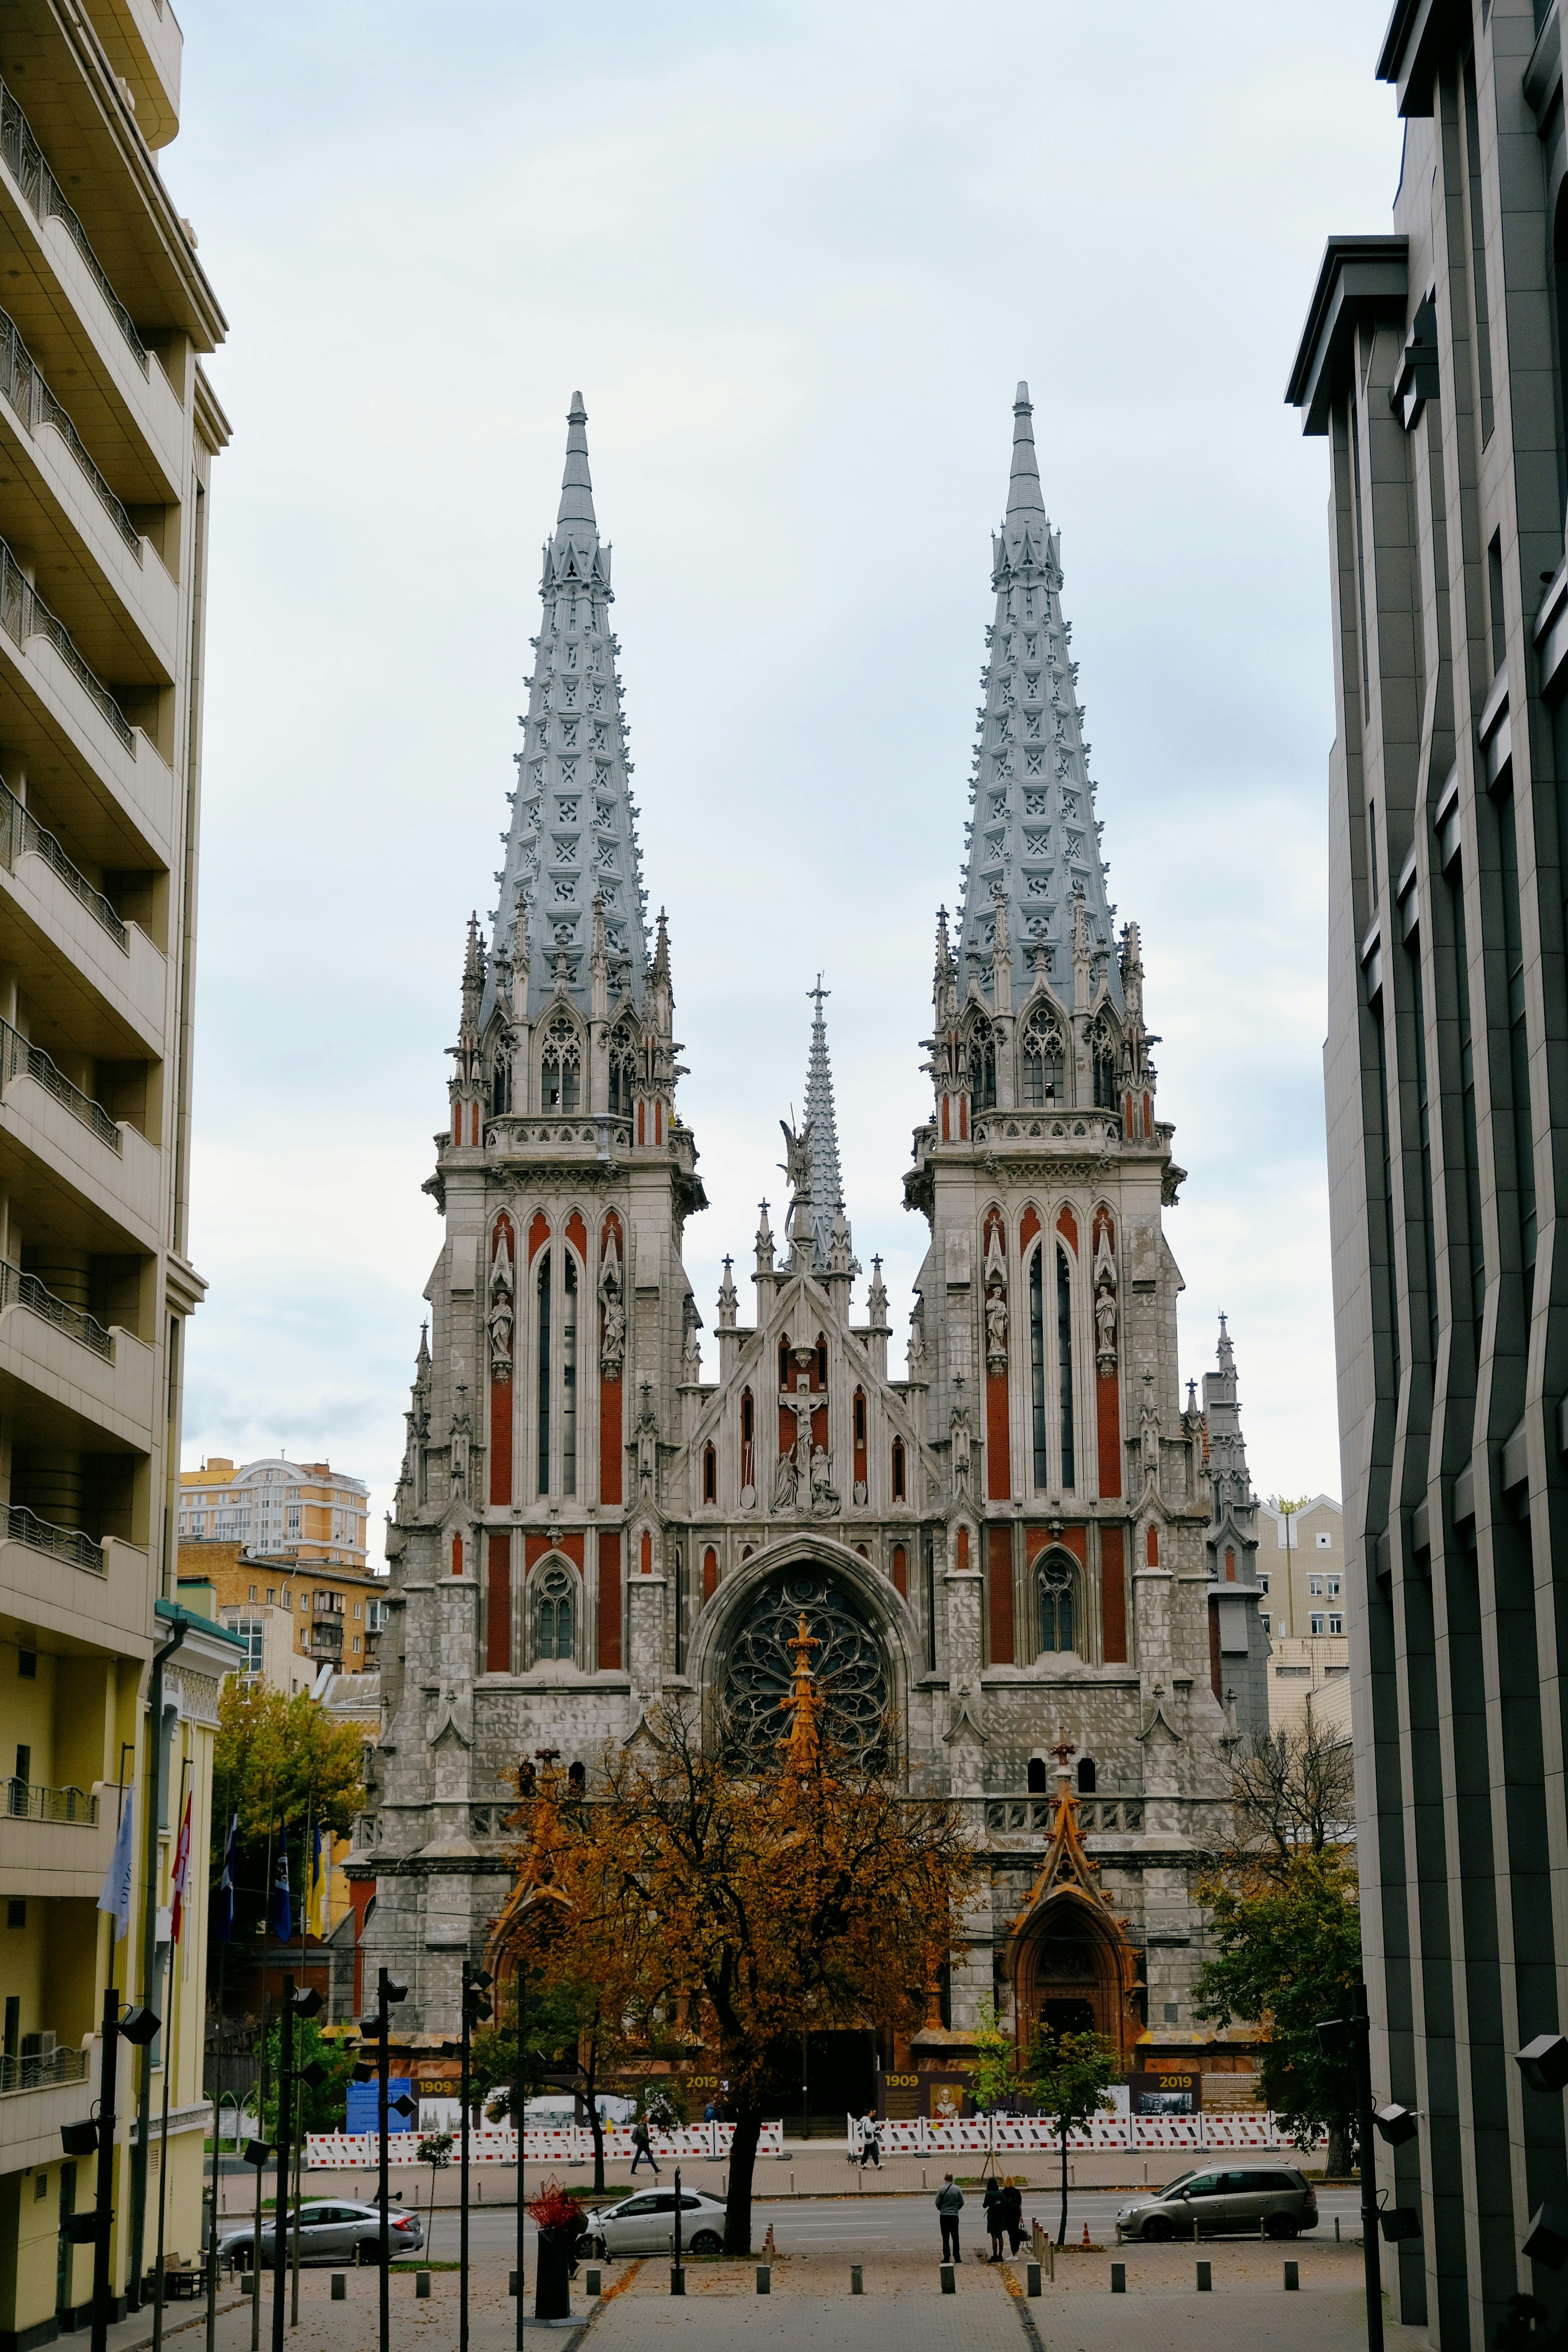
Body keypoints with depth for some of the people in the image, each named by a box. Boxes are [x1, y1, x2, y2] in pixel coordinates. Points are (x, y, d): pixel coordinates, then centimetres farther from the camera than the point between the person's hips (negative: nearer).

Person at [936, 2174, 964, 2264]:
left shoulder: (941, 2189, -9)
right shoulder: (957, 2189, -4)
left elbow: (937, 2203, -5)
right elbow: (961, 2202, 2)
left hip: (944, 2216, -1)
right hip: (954, 2216, 1)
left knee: (946, 2238, 4)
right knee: (955, 2237, 9)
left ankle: (947, 2258, 3)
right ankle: (957, 2258, 8)